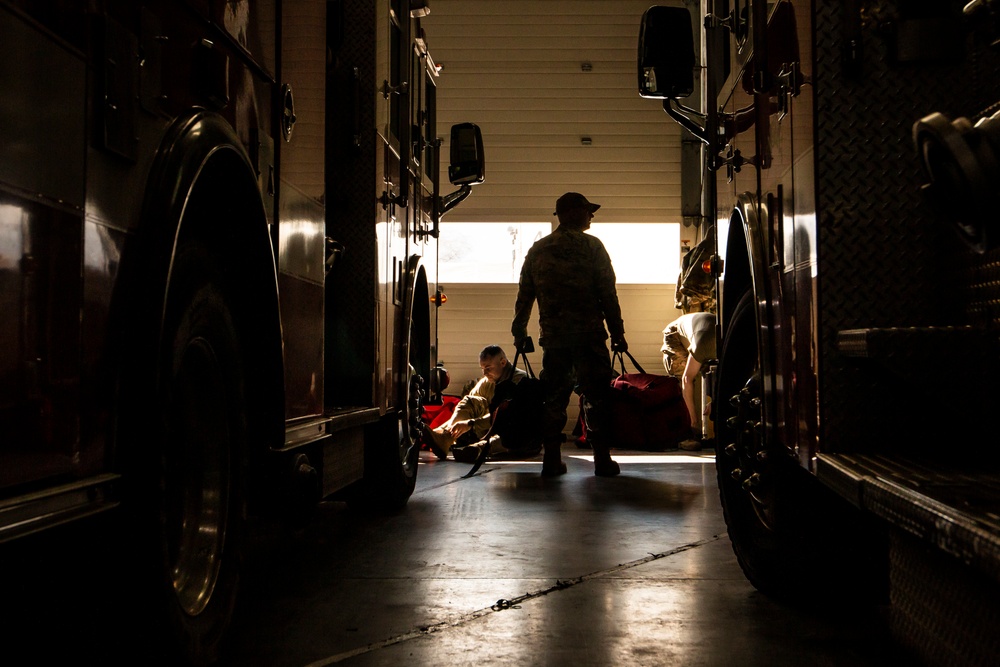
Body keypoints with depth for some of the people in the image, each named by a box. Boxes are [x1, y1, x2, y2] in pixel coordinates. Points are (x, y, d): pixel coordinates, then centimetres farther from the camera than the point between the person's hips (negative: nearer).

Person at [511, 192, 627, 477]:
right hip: (588, 336, -3)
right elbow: (608, 295, -5)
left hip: (552, 336, 4)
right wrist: (618, 333, 0)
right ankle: (602, 458, 4)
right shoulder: (592, 246, -2)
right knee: (596, 396, 3)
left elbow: (524, 295, 11)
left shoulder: (537, 249, 10)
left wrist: (519, 331, 20)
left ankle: (551, 459, 11)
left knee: (553, 397, 10)